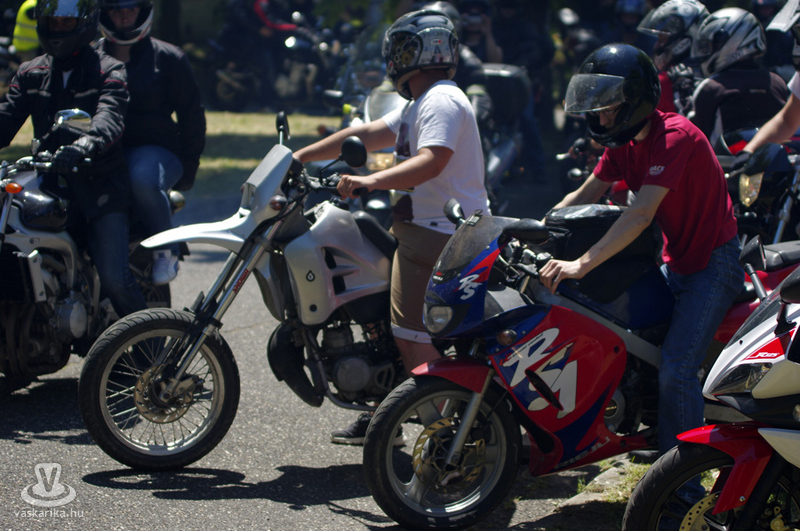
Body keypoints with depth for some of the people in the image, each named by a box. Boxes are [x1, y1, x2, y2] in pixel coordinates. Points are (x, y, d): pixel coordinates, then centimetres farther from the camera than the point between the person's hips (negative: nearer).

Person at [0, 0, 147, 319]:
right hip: (48, 184, 5)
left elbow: (110, 117, -20)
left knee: (114, 279, -19)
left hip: (100, 186, -5)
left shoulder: (109, 71, 0)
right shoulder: (30, 74, 17)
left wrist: (84, 145, -43)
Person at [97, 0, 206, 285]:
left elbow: (191, 115, 9)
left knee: (144, 179, -39)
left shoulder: (167, 58, 9)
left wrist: (187, 169, 1)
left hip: (155, 149, -2)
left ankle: (166, 247, -14)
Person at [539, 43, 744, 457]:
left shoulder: (675, 136, -24)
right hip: (674, 261, 10)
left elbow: (641, 214, -33)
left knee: (675, 372, -19)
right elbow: (584, 196, 10)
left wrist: (582, 264, -39)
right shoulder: (624, 142, 5)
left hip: (713, 262, -10)